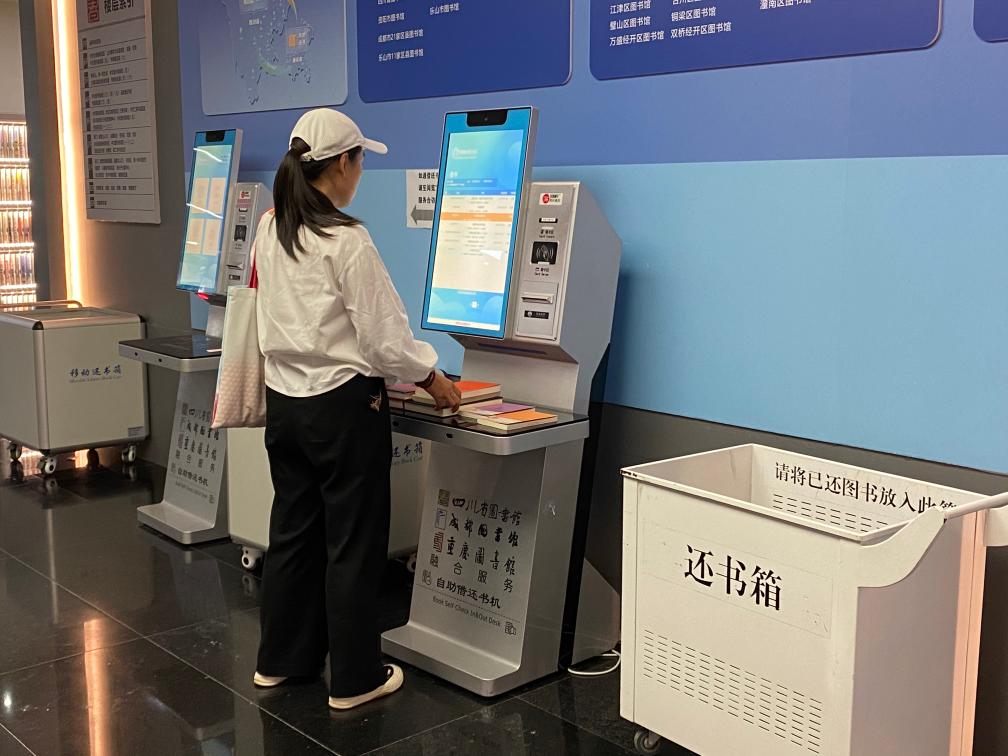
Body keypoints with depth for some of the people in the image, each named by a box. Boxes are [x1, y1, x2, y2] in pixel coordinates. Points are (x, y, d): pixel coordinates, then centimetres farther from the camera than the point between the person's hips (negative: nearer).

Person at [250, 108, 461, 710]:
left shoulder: (270, 232, 4)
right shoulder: (347, 241, -19)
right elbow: (385, 337, -17)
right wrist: (433, 379, 1)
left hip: (285, 401, 7)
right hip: (343, 406, -7)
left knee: (293, 532, 18)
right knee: (353, 544, 5)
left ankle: (281, 659, 32)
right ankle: (355, 678, 16)